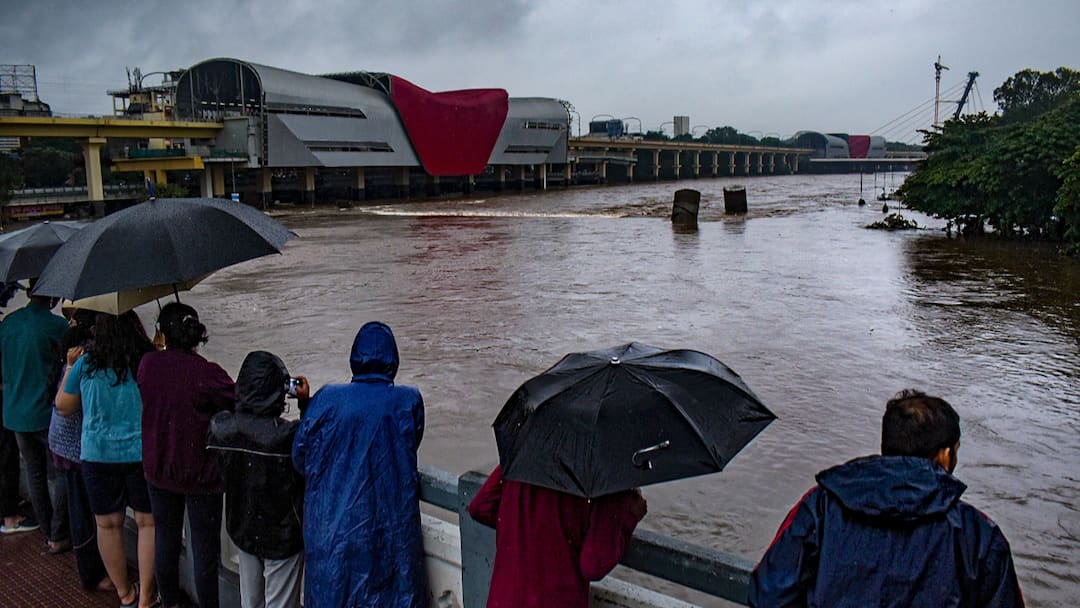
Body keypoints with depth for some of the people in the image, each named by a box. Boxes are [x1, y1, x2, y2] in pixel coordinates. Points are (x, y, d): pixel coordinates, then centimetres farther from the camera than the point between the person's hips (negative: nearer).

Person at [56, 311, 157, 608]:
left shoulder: (85, 365, -5)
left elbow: (64, 407, 9)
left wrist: (70, 366, 15)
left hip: (98, 455, 1)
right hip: (143, 453, -1)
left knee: (108, 524, 15)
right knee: (147, 522, 9)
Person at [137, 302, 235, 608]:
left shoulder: (147, 364, -10)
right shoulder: (208, 374, -24)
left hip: (158, 470, 5)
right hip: (201, 475, -5)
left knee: (165, 538, 22)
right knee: (204, 548, 7)